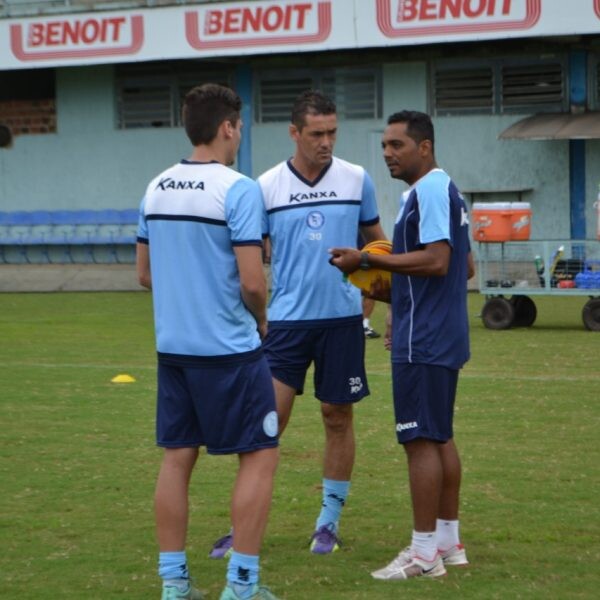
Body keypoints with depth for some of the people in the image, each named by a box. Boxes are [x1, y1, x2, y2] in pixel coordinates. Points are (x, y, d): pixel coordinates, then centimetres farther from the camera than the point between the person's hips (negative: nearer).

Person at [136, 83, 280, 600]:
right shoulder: (238, 189, -14)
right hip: (230, 347, -7)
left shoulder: (156, 189, 7)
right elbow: (252, 281, -17)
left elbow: (144, 273, 14)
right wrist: (261, 320, 2)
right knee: (260, 455, 3)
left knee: (178, 457, 11)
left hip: (173, 346, 7)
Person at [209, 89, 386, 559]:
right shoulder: (267, 187, -1)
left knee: (338, 418, 7)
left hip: (343, 318, 1)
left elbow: (377, 242, 12)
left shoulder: (357, 180, 1)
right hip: (286, 319, -1)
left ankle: (330, 520, 19)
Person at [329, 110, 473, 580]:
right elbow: (464, 267, 21)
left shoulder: (429, 190, -15)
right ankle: (449, 541, 21)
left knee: (422, 439, -7)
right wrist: (396, 292, 20)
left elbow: (436, 260, -25)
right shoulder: (447, 190, 16)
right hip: (444, 335, 11)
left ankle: (424, 552, -3)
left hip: (422, 342, -11)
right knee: (439, 437, 15)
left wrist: (367, 260, -21)